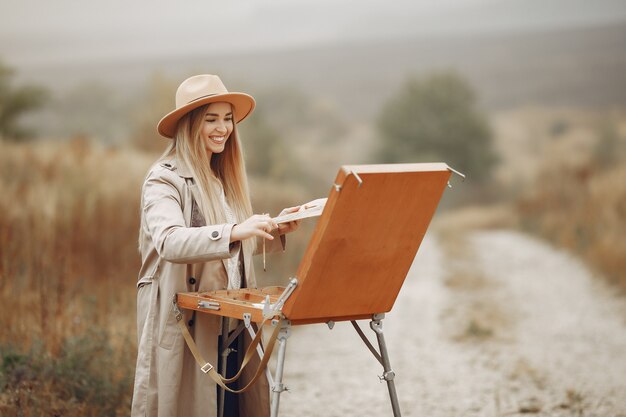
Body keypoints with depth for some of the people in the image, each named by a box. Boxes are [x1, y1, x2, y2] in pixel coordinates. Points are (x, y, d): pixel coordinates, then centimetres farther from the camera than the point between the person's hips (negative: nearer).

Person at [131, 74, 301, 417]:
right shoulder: (164, 179, -10)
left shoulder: (224, 178, 15)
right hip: (185, 322, -7)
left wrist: (275, 229, 1)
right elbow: (169, 242, -27)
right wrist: (234, 231, -39)